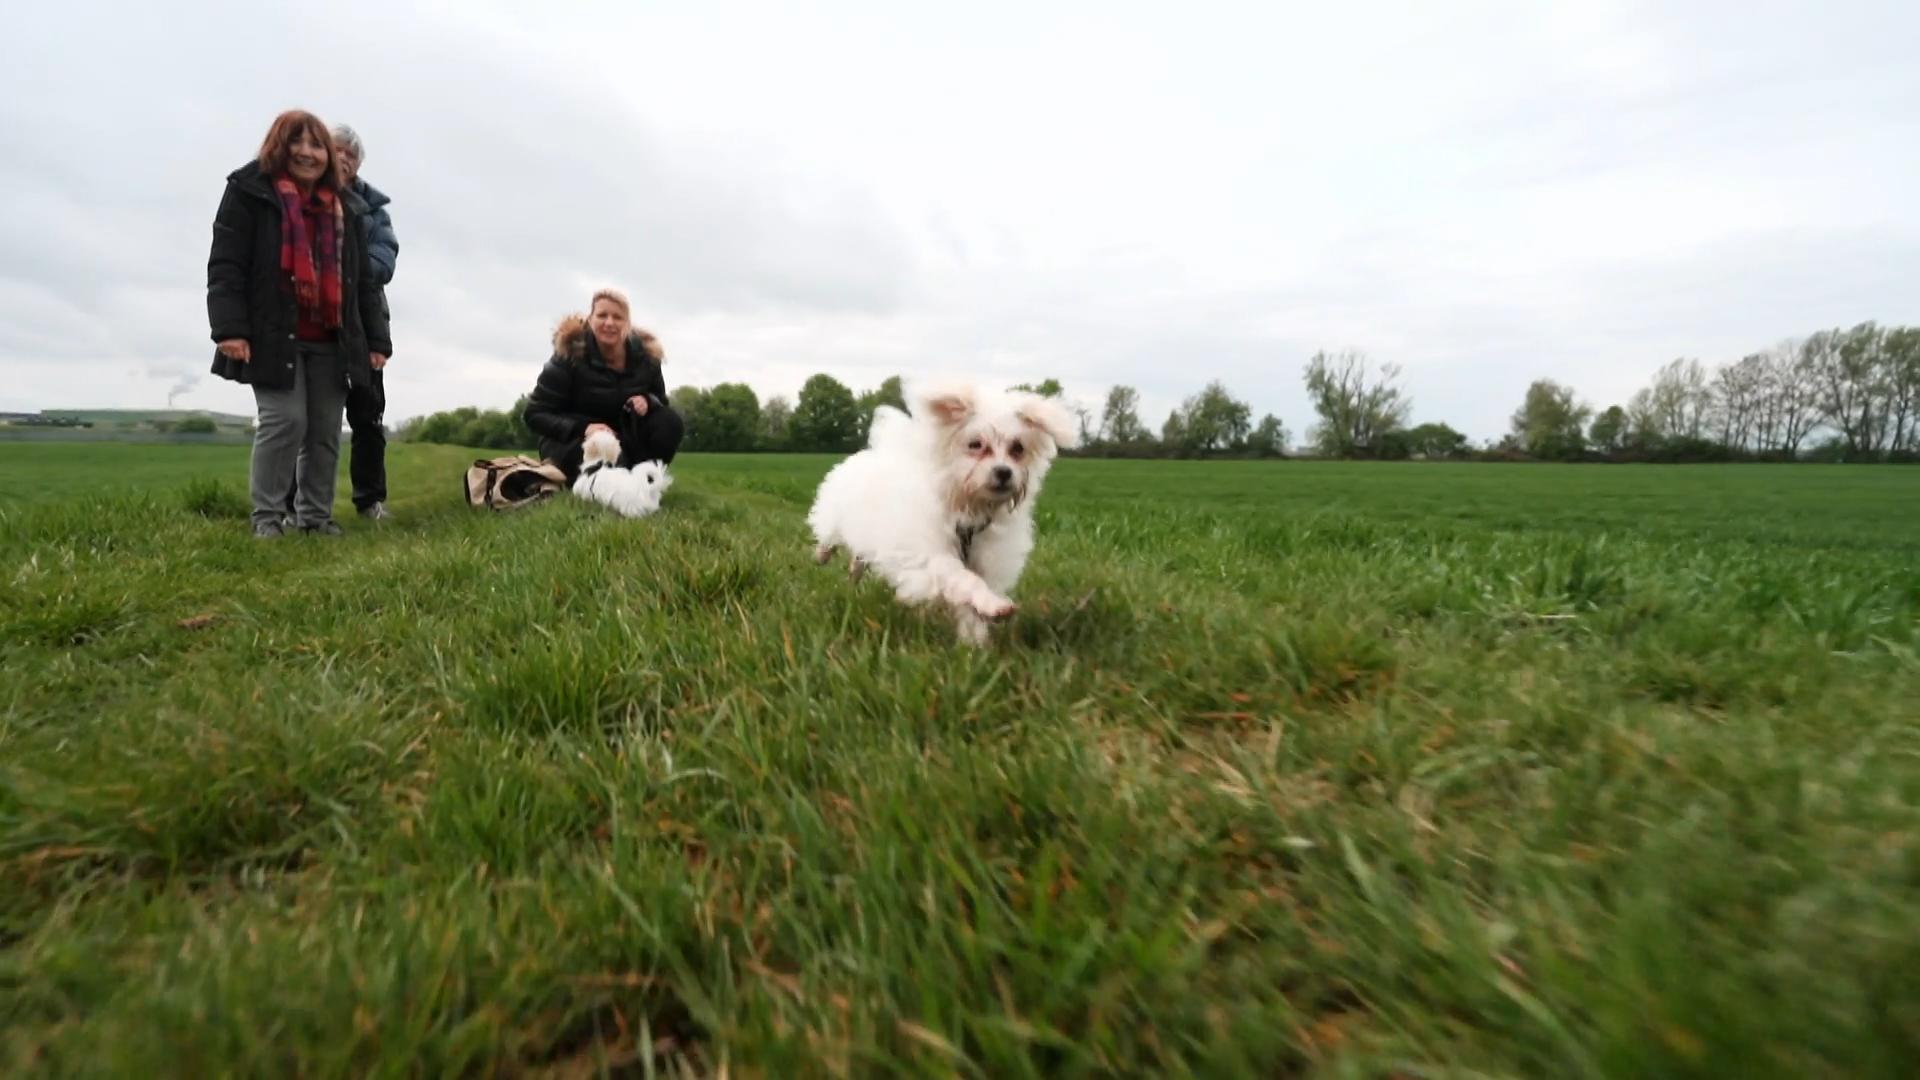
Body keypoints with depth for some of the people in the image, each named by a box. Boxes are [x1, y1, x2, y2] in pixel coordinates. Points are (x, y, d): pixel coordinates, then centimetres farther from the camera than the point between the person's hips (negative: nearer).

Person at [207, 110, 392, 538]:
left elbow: (362, 278, 14)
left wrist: (376, 338, 7)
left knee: (326, 430, 5)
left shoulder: (344, 205, 15)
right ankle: (266, 514, 1)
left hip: (331, 339, 4)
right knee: (284, 421, -11)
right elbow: (225, 265, -6)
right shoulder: (250, 192, 1)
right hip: (274, 335, -4)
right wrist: (229, 328, -17)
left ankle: (315, 514, 14)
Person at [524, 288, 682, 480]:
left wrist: (648, 401, -20)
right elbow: (535, 415, -15)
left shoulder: (645, 355, -7)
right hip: (569, 439, -4)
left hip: (624, 434, 4)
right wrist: (583, 428, -33)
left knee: (669, 421, -22)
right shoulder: (569, 356, -17)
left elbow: (660, 400, 7)